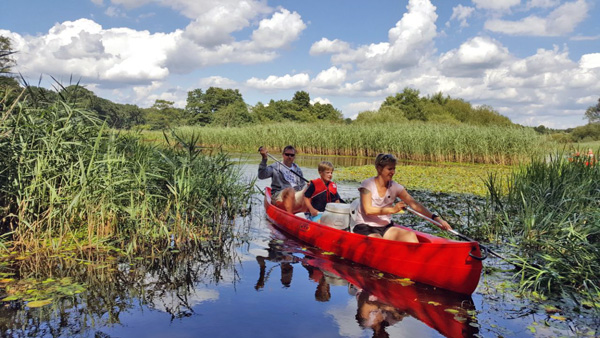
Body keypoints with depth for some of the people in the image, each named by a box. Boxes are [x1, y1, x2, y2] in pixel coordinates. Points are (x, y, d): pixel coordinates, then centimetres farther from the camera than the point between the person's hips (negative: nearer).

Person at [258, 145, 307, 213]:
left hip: (296, 197, 4)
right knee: (290, 189, -36)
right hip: (279, 196, -4)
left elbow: (302, 186, 22)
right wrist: (264, 159, -17)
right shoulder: (276, 166, 7)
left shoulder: (298, 169, 22)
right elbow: (261, 176, -7)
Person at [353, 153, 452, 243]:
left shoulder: (395, 187, 1)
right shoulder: (367, 185, -10)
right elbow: (368, 210, -20)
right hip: (365, 228, -5)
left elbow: (414, 204, -8)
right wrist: (392, 209, -30)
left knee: (410, 235, -21)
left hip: (386, 228, 5)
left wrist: (435, 218, -20)